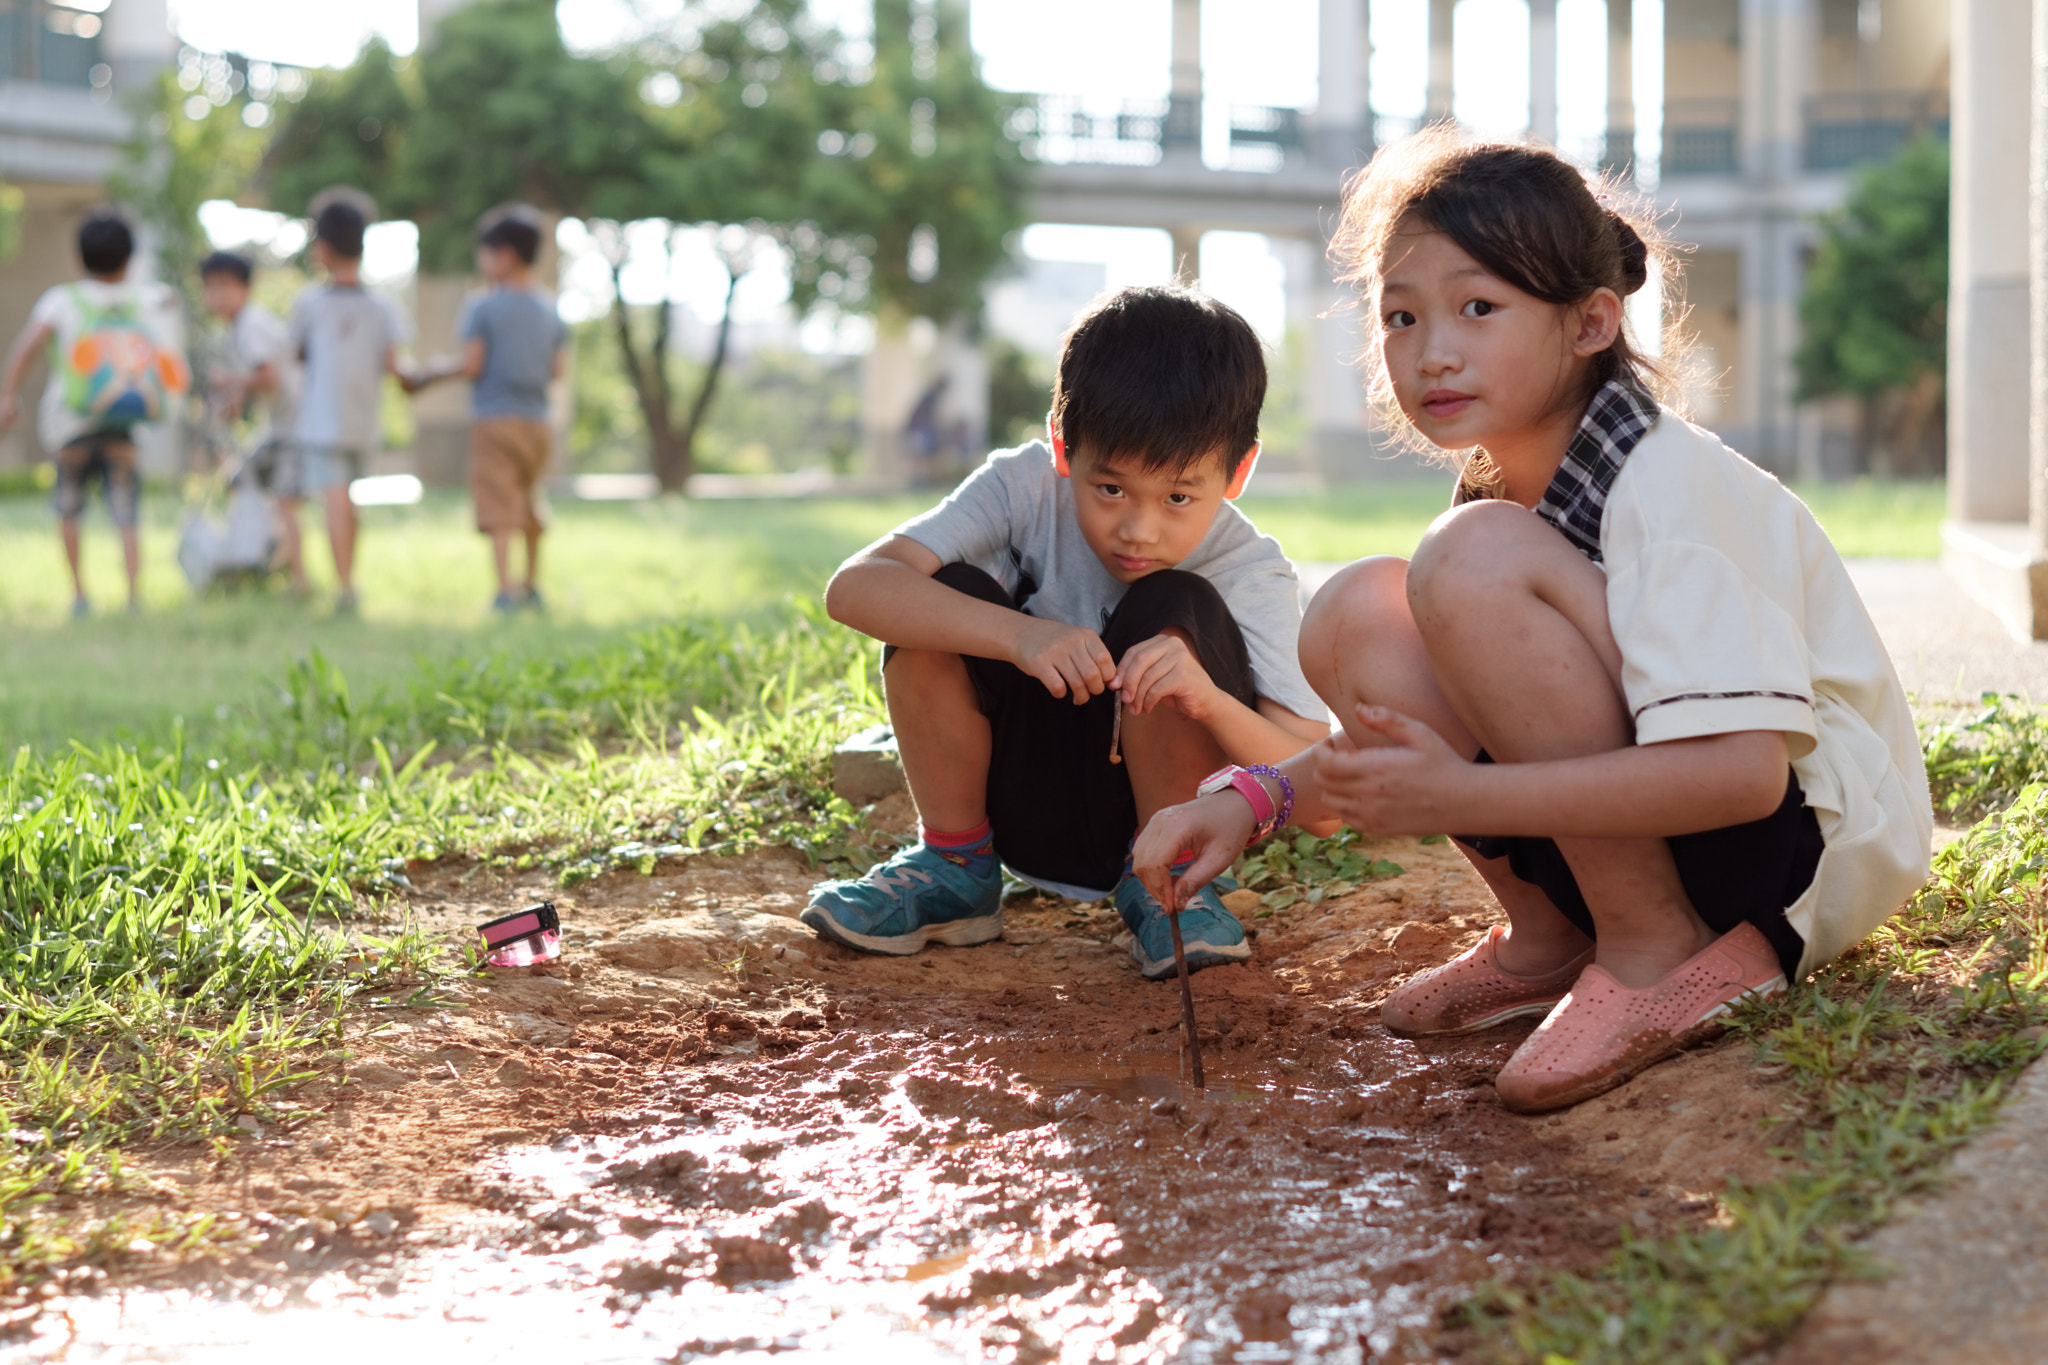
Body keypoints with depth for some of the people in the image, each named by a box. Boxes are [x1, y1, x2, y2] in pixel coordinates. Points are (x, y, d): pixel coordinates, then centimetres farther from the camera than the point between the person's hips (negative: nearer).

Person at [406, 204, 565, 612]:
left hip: (494, 418, -6)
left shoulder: (484, 308, -8)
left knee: (498, 508, -7)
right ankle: (531, 586, 23)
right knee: (529, 504, 17)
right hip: (536, 420, 6)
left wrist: (431, 374, 5)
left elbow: (471, 365, -11)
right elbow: (556, 370, 9)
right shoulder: (549, 310, 8)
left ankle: (506, 589, -16)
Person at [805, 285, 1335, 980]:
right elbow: (853, 588, -30)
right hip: (1028, 809, 2)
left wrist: (1210, 702, -47)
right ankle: (955, 867, -3)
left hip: (1163, 806, -2)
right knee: (949, 594, -24)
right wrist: (1017, 635, -45)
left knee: (1174, 611, -28)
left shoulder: (1251, 574, -20)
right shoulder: (1026, 488, -18)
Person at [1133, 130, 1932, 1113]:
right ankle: (1547, 939, 3)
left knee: (1479, 561, -26)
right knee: (1354, 619, -5)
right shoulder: (1507, 486, 4)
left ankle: (1661, 955, -18)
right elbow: (1410, 736, 10)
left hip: (1815, 842, -8)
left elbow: (1742, 770, -33)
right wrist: (1254, 799, -8)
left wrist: (1458, 796, -32)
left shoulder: (1665, 489, -21)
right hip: (1662, 836, 8)